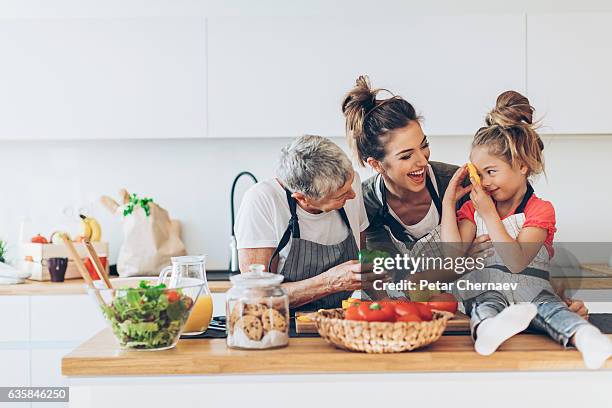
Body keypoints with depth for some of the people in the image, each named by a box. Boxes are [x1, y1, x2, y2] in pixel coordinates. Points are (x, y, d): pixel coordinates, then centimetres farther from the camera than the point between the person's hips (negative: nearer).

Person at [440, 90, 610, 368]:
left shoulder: (540, 210, 1)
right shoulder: (472, 209, 14)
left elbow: (517, 262, -14)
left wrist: (490, 214, -14)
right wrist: (448, 202, 0)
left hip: (529, 289, 0)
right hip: (484, 290, 1)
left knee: (546, 304, -31)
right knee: (486, 304, -33)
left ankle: (584, 336, -59)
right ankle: (488, 330, -66)